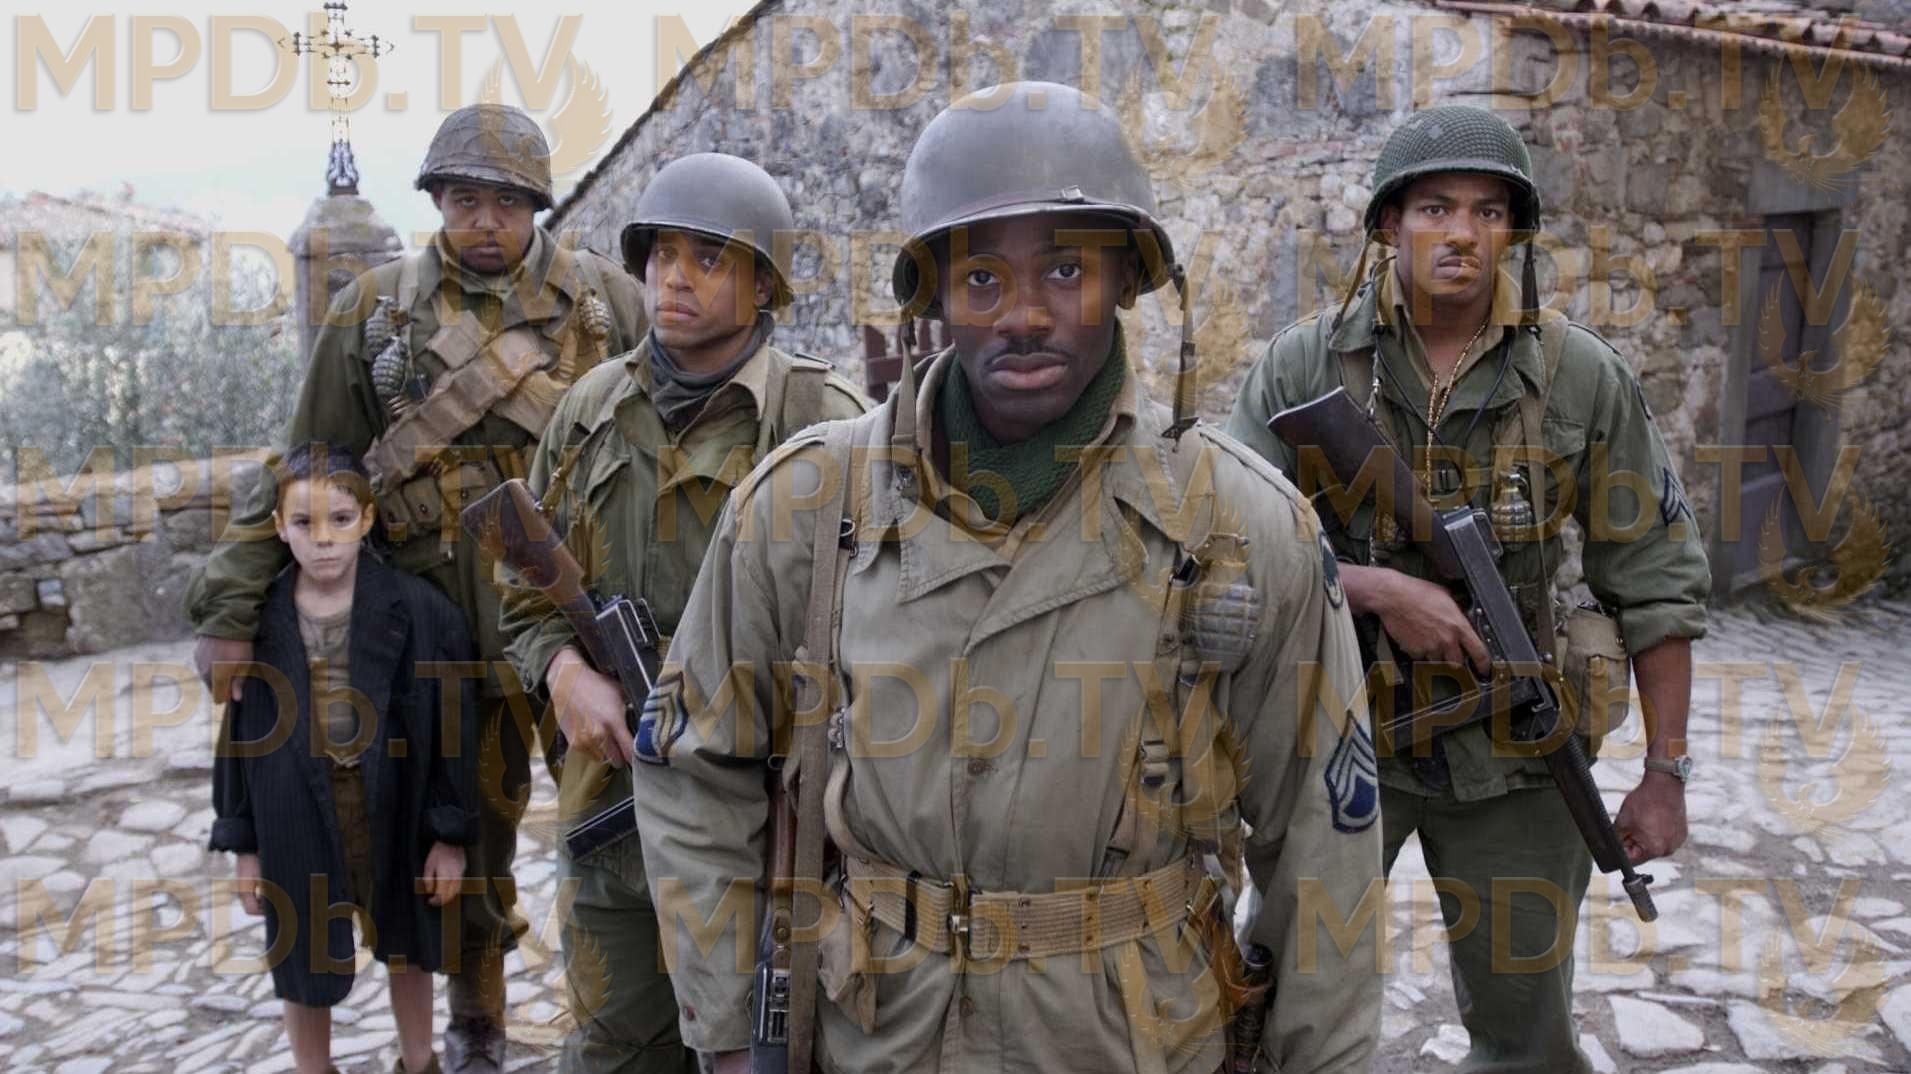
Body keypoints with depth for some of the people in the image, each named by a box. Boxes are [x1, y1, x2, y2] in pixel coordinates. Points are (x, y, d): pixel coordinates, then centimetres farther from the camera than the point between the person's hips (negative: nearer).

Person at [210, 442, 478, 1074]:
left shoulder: (418, 610, -13)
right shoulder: (257, 620, -6)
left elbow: (452, 727, -8)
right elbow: (239, 733, 1)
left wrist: (451, 834, -6)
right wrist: (243, 843, 3)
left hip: (393, 814, 0)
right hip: (296, 822, 1)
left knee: (406, 947, 19)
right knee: (304, 961, 15)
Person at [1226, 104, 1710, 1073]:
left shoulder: (1583, 376, -5)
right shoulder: (1302, 366, -7)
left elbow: (1656, 580, 0)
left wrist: (1666, 772, 0)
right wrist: (1378, 588, -24)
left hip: (1509, 749, 1)